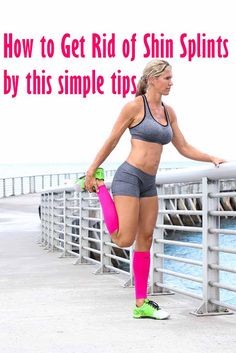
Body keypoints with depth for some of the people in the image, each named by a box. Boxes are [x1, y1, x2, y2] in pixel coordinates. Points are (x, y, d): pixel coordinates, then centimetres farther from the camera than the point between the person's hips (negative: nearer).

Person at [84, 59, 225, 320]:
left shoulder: (168, 112, 12)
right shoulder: (134, 106, -8)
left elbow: (184, 148, 15)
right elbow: (111, 141, -2)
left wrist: (212, 158, 2)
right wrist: (91, 171, 2)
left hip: (148, 184, 7)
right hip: (129, 176, -7)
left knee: (145, 242, 7)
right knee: (124, 240, -10)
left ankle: (142, 305, 12)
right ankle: (101, 190, 14)